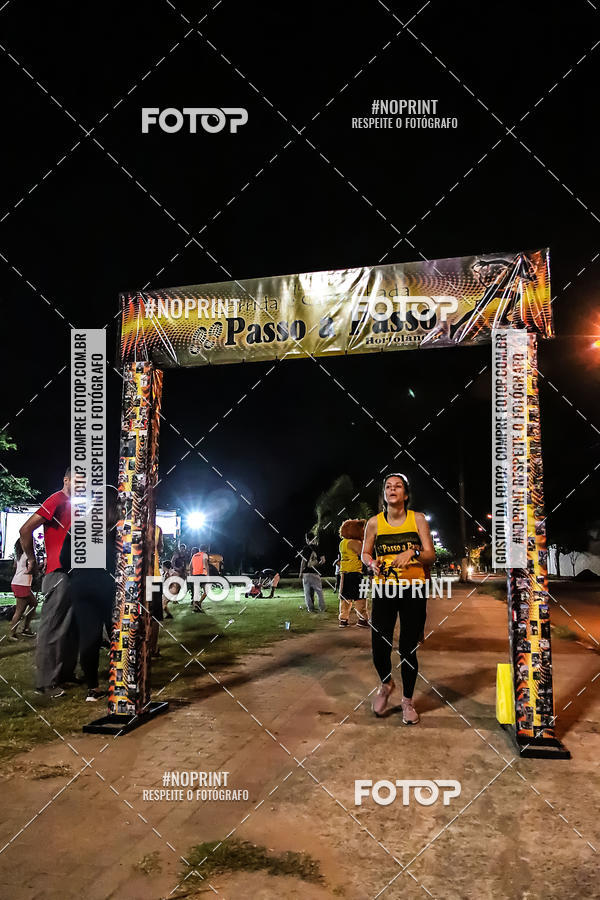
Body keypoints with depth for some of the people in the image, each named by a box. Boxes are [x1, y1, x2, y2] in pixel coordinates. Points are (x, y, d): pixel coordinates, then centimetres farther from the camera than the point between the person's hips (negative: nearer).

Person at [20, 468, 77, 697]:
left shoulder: (72, 505, 17)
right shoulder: (57, 500, -9)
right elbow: (26, 529, -16)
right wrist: (32, 560, -7)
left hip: (73, 573, 9)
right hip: (58, 573, -9)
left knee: (71, 626, 15)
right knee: (52, 628, -4)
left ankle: (65, 673, 25)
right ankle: (45, 682, 3)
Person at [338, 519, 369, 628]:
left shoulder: (343, 542, 14)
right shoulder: (355, 542, -13)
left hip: (344, 573, 8)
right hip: (355, 573, -8)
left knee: (345, 597, 11)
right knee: (360, 597, -1)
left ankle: (343, 619, 12)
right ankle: (362, 619, 1)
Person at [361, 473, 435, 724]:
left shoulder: (418, 519, 0)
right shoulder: (374, 522, 2)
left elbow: (431, 555, 0)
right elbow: (365, 553, 11)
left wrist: (413, 552, -20)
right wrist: (373, 564, -10)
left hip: (413, 590, 0)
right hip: (384, 590, 1)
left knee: (408, 648, 4)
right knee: (379, 645, -4)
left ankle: (408, 700, 26)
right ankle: (386, 683, 30)